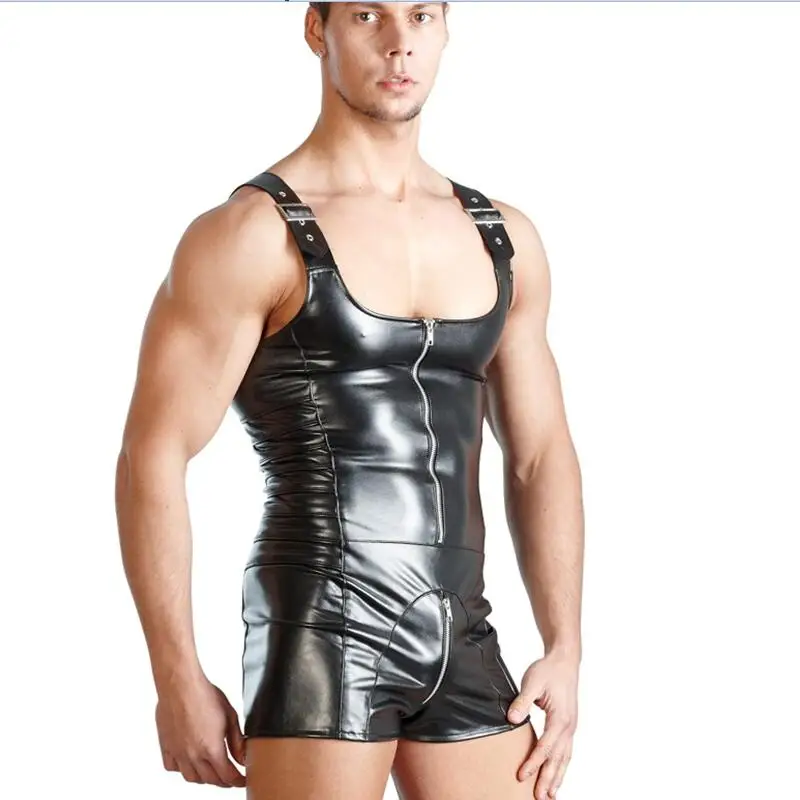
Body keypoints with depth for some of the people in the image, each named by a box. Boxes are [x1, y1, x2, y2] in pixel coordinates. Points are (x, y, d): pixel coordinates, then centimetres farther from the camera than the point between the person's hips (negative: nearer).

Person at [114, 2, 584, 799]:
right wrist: (178, 681, -12)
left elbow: (540, 457, 16)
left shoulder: (502, 239, 12)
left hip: (464, 646, 6)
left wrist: (564, 649, 7)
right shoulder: (253, 233, -7)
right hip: (321, 636, -6)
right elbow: (153, 458, -9)